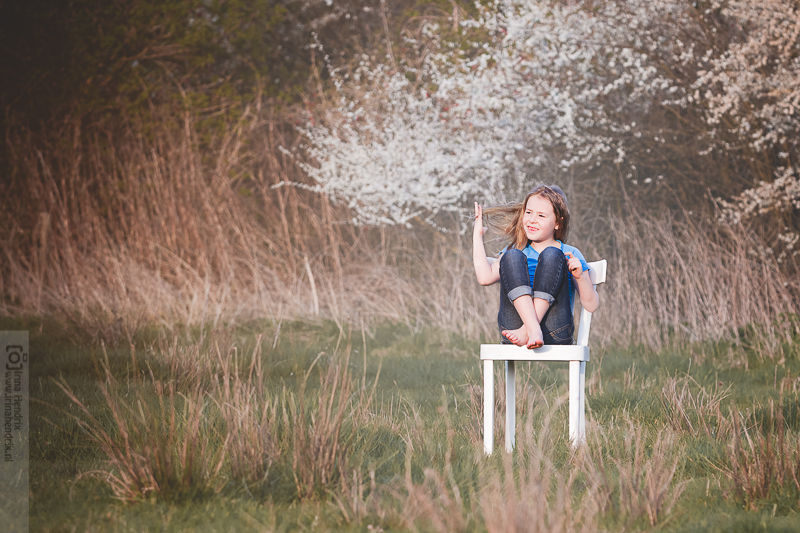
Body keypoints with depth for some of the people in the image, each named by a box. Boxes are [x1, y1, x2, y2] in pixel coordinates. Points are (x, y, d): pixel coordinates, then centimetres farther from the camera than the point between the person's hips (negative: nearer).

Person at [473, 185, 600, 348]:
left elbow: (591, 305, 11)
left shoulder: (570, 255, 17)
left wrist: (580, 277, -7)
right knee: (512, 256, -14)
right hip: (514, 330, 2)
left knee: (551, 255, -16)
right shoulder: (517, 251, 25)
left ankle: (526, 331, -33)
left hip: (555, 333, -2)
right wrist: (478, 234, 15)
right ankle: (533, 330, -36)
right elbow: (485, 277, 5)